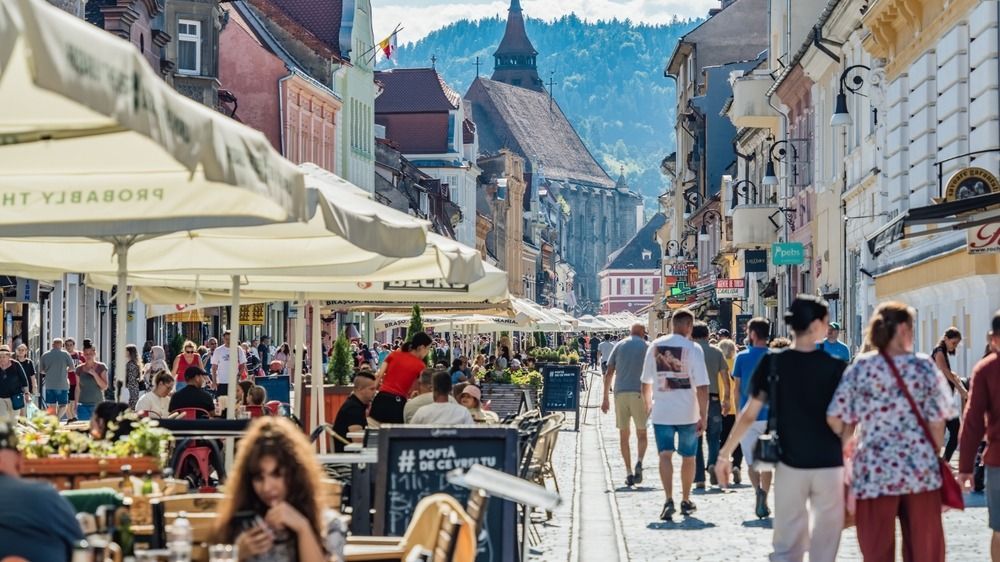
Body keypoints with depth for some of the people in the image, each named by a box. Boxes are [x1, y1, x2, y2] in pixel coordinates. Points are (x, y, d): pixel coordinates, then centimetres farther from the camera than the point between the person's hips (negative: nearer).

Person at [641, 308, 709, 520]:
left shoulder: (655, 346, 3)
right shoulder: (692, 348, -7)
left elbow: (646, 381, 12)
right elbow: (702, 386, -12)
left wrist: (648, 405, 27)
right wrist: (703, 415, -7)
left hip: (661, 412, 1)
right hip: (688, 413, -1)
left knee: (665, 455, -2)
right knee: (688, 457, 14)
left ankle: (669, 500, -20)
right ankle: (686, 501, 24)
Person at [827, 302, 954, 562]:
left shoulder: (860, 367, -3)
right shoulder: (924, 366, -3)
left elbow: (836, 418, -3)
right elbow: (937, 421, -2)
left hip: (874, 472, 0)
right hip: (921, 471, 0)